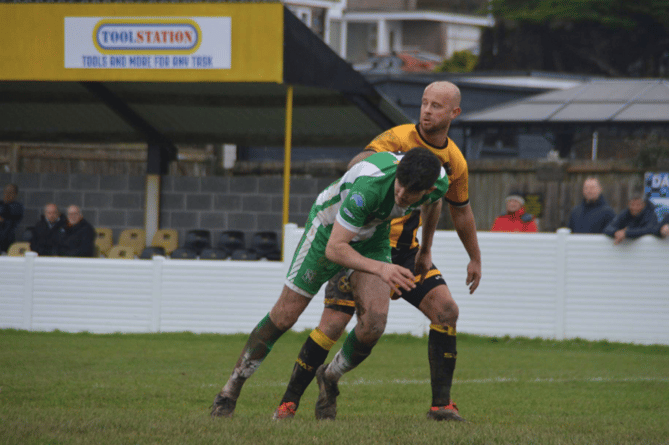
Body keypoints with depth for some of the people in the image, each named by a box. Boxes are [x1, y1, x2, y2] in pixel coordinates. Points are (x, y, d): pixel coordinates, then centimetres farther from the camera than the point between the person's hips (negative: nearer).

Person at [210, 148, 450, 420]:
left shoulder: (440, 181, -25)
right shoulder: (369, 184, -43)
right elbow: (334, 248, -40)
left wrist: (425, 250, 14)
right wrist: (379, 268, -52)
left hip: (374, 236, 4)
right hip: (329, 227, -4)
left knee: (374, 321, -15)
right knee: (285, 315, 0)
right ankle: (230, 392, 15)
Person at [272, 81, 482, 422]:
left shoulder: (455, 162, 4)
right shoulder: (399, 138, -14)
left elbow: (461, 211, 21)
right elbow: (357, 164, -30)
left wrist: (475, 258, 29)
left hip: (407, 250, 5)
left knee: (446, 310, -11)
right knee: (333, 323, -13)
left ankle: (442, 403, -3)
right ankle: (289, 402, -2)